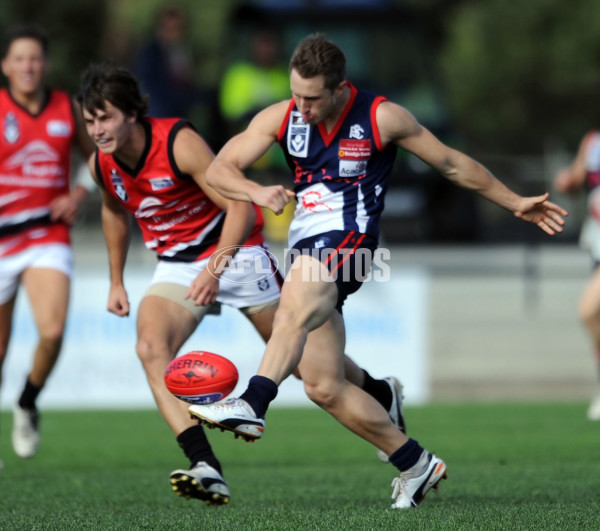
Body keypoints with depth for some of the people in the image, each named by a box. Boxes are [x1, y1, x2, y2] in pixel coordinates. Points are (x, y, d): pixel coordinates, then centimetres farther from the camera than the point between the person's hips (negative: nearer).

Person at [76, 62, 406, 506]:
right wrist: (116, 281, 19)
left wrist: (215, 268, -37)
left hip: (234, 252, -5)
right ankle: (206, 468, -32)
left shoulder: (178, 143, -26)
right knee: (151, 348, -23)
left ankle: (381, 395, 36)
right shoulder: (102, 165, -7)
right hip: (176, 265, 5)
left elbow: (241, 208, -26)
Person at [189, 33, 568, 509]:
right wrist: (256, 192, -18)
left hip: (346, 238, -5)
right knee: (323, 386, 1)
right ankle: (416, 465, 14)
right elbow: (218, 170, 4)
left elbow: (452, 165, 9)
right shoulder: (281, 118, 7)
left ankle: (253, 405, -56)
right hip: (306, 248, 6)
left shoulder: (382, 118, -3)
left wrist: (515, 203, 15)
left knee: (296, 306, -38)